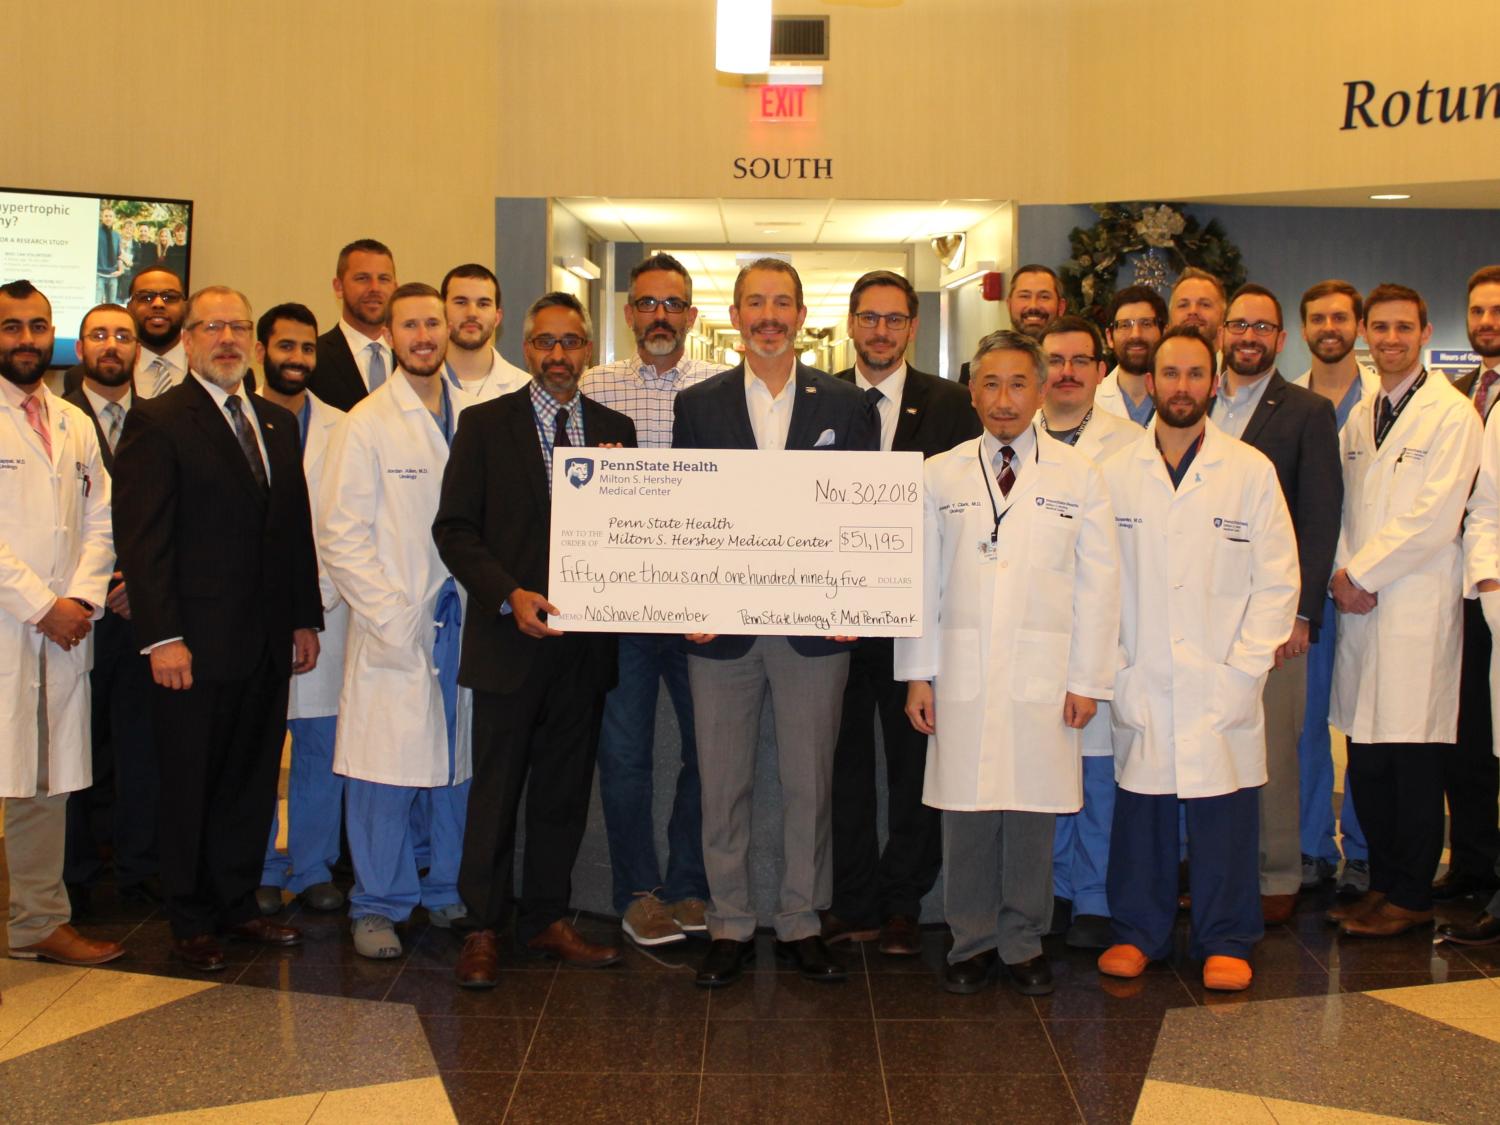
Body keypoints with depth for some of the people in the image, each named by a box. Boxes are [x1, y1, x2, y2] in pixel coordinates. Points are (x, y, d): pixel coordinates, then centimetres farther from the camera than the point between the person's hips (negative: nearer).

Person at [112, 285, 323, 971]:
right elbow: (142, 537, -11)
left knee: (253, 778, 12)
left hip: (268, 640, 6)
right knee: (190, 783, 7)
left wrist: (305, 619, 11)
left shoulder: (277, 423, 14)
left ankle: (238, 904, 26)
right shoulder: (157, 422, -5)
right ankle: (191, 920, 20)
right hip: (195, 643, -5)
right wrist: (162, 636, -17)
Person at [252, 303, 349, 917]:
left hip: (325, 609, 2)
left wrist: (325, 590, -3)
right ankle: (258, 871, 17)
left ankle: (312, 867, 18)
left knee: (322, 745, 5)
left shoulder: (340, 430, 8)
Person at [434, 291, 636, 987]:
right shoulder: (485, 424, 2)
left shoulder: (614, 429, 10)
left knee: (565, 790, 11)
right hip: (510, 637, -3)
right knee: (496, 788, 3)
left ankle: (547, 919, 24)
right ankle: (483, 930, 15)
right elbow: (454, 528, -3)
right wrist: (509, 596, -16)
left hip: (585, 643, 3)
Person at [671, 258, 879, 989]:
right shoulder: (698, 405, 6)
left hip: (814, 625, 0)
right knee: (722, 784, 6)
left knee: (808, 782, 7)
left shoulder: (846, 405, 5)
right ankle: (728, 924, 19)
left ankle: (802, 923, 21)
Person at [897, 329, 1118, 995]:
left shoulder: (1079, 476, 5)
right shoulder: (939, 476, 7)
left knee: (1034, 810, 4)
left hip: (1045, 673, 0)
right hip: (962, 672, 1)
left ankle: (1024, 944, 19)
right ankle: (973, 942, 17)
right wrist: (917, 675, 3)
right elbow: (920, 578, 7)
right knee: (965, 809, 2)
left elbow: (1098, 582, 4)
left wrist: (1087, 679, 0)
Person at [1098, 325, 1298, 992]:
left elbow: (1277, 580, 3)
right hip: (1141, 686, 1)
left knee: (1224, 812, 3)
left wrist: (1244, 669, -5)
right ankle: (1139, 931, 21)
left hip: (1223, 685, -1)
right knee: (1140, 810, 5)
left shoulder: (1252, 471, 4)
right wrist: (1113, 666, -2)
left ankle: (1226, 941, 18)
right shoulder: (1114, 474, 6)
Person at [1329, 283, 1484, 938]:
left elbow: (1434, 518, -11)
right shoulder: (1357, 418, 17)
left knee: (1412, 757, -3)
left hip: (1418, 606, -6)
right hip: (1360, 607, 6)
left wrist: (1361, 572, -9)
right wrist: (1342, 576, 0)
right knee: (1366, 761, 8)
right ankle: (1383, 884, 20)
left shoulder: (1451, 415, -3)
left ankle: (1410, 897, 8)